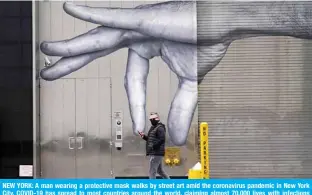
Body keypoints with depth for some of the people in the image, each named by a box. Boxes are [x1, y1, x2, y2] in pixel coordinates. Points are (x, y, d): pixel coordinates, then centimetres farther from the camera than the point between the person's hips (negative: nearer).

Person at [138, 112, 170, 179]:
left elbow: (161, 140, -22)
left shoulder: (160, 128, -12)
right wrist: (144, 136, 7)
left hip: (156, 153, -10)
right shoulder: (153, 128, 19)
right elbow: (151, 139, 24)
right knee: (160, 170, 17)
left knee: (152, 172, -9)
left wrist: (153, 146, -21)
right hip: (153, 153, 10)